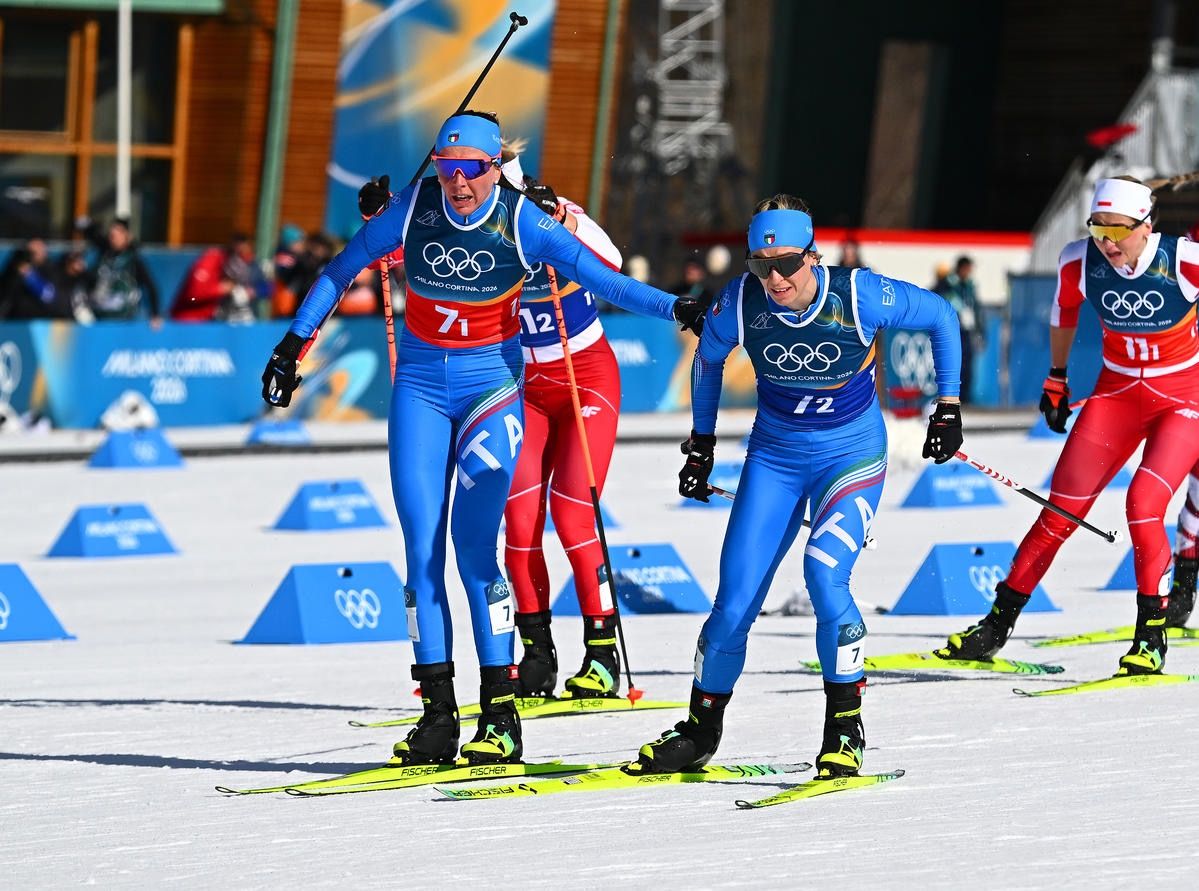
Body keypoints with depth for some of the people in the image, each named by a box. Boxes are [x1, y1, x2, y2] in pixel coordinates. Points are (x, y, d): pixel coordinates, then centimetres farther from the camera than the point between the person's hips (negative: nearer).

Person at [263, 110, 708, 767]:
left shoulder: (520, 221, -12)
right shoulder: (413, 207, -6)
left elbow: (596, 276, -17)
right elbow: (341, 271, 6)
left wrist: (671, 307, -30)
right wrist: (294, 343, 8)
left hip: (491, 385, -2)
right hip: (421, 386, 2)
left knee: (474, 543, -14)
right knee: (421, 545, -5)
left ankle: (501, 713, -10)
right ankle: (437, 712, -2)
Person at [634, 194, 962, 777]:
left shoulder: (860, 296, -23)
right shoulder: (740, 302, -17)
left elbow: (940, 317, -5)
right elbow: (708, 358, 6)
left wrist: (948, 405, -4)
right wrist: (701, 442, 12)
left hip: (852, 454, -3)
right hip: (775, 457, 3)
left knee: (824, 573, -26)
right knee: (735, 601, -3)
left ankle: (845, 730, -14)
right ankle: (700, 732, 18)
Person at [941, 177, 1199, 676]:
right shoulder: (1080, 262, -14)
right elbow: (1064, 312, 9)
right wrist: (1056, 380, 19)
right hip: (1117, 391, 4)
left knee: (1143, 503, -22)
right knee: (1063, 508, -1)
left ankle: (1152, 639, -9)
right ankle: (998, 625, 9)